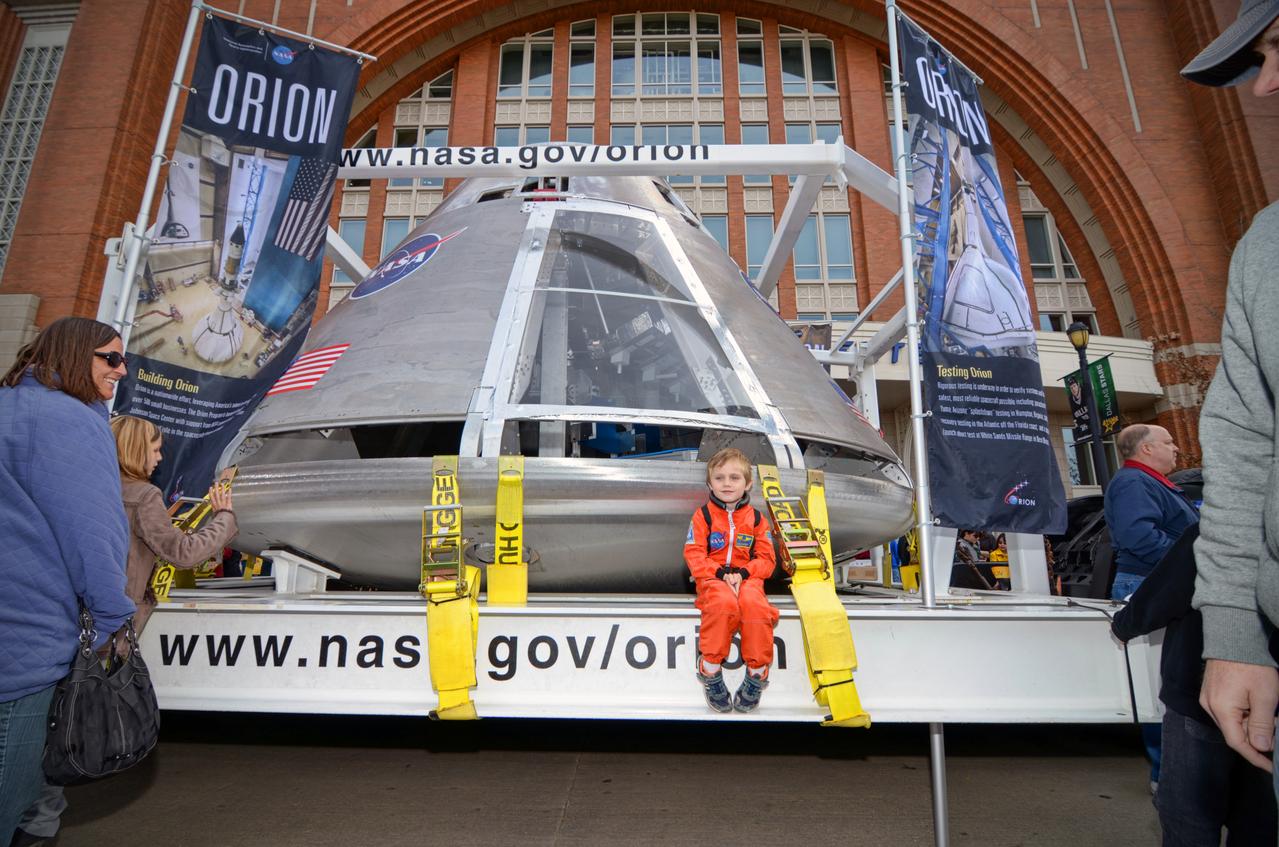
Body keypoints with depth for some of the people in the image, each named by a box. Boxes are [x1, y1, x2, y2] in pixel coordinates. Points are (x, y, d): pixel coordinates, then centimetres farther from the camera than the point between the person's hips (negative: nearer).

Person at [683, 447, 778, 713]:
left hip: (747, 578, 2)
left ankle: (757, 674, -14)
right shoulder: (703, 515, 5)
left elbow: (766, 558, 6)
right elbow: (693, 554, -3)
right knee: (724, 603, -36)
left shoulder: (756, 519, 10)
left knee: (756, 606, -33)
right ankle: (710, 671, -19)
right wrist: (720, 572, -18)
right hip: (712, 577, -1)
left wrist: (742, 572, -13)